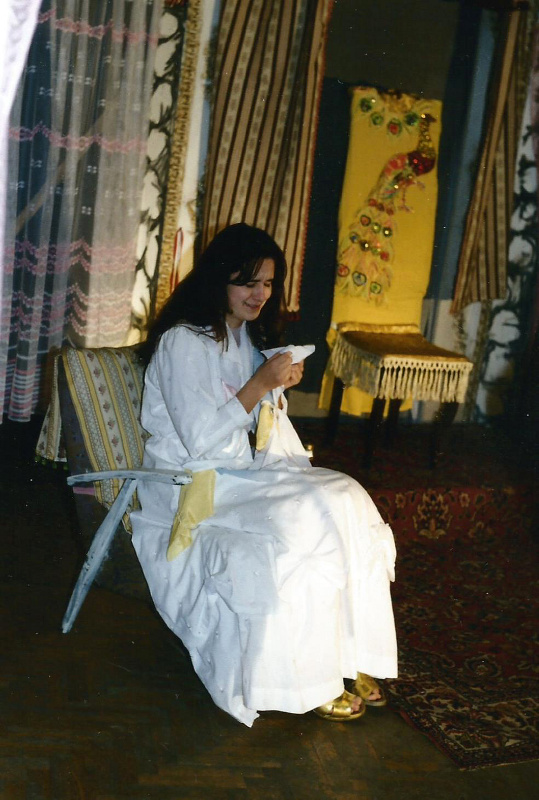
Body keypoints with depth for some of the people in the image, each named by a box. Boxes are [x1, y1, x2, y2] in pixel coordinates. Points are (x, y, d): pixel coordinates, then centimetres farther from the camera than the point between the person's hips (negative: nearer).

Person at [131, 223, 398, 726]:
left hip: (248, 472, 8)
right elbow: (200, 442, -20)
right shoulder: (183, 343, -13)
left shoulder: (248, 339, 14)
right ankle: (310, 681, -15)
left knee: (345, 498, -16)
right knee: (310, 517, -27)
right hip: (196, 487, -8)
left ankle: (348, 660, -13)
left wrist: (280, 387, 0)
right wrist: (259, 385, -22)